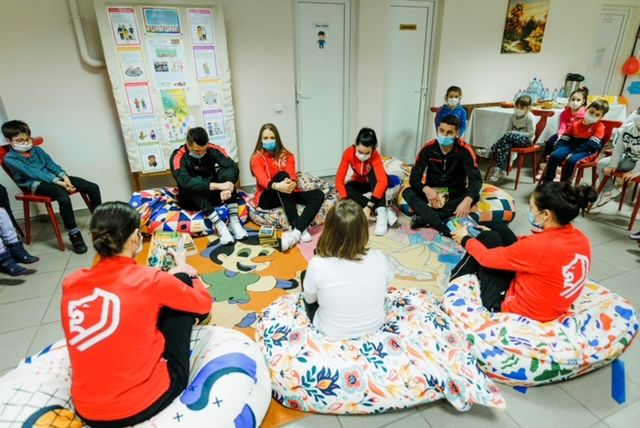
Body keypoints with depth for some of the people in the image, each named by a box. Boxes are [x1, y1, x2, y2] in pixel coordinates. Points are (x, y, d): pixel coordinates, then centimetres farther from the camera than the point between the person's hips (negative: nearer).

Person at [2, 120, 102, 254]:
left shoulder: (37, 149, 16)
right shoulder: (10, 158, -3)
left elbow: (51, 164, 9)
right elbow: (32, 173, -15)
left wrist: (63, 176, -13)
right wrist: (57, 181, -26)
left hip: (53, 178, 6)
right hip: (36, 184, -6)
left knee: (93, 187, -10)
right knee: (64, 197, -39)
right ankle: (74, 235, -29)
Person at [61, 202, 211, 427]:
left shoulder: (71, 283, -4)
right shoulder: (150, 280, -17)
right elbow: (203, 303, 2)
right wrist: (183, 270, 21)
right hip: (142, 403, -5)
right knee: (180, 291, 8)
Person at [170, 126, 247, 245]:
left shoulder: (213, 149, -11)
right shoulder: (178, 157, -20)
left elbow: (233, 167, -24)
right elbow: (185, 182, -37)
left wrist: (227, 187, -44)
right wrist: (218, 185, -47)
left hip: (212, 195, 3)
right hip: (191, 199, -3)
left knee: (226, 172, -24)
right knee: (195, 185, -35)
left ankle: (234, 220, -31)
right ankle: (219, 225, -40)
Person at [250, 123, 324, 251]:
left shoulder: (287, 155, 9)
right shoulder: (257, 158, -1)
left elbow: (292, 175, -9)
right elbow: (262, 179, -21)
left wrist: (292, 183, -35)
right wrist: (277, 186, -43)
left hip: (287, 195, 4)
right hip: (267, 197, -4)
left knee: (318, 195, -19)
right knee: (282, 175, -33)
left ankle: (296, 232, -40)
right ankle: (300, 229, -41)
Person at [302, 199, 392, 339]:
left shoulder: (317, 265, -30)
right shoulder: (379, 258, -23)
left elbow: (309, 299, -9)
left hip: (332, 333, -2)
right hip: (374, 325, 2)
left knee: (305, 275, 17)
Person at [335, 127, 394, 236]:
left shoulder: (375, 156, -32)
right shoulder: (349, 152, -27)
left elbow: (383, 181, -45)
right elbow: (339, 179, -29)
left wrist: (368, 207, -52)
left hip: (373, 183, -2)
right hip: (360, 183, 2)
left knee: (374, 172, -34)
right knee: (346, 188, -30)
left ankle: (381, 211, -38)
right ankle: (385, 210, -32)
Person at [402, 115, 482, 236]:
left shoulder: (464, 150, -14)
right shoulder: (428, 148, -11)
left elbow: (476, 179, -25)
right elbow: (414, 178, -15)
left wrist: (467, 201, -47)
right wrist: (426, 189, -39)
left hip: (455, 194, 0)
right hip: (432, 192, 1)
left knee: (474, 196, -32)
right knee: (407, 193, -28)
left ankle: (425, 218, -35)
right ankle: (444, 228, -44)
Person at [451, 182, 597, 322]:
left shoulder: (541, 245, -33)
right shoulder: (581, 239, -9)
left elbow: (487, 258, -17)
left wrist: (465, 239, 4)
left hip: (510, 305, -8)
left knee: (488, 238, 2)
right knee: (500, 230, 8)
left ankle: (454, 280, 24)